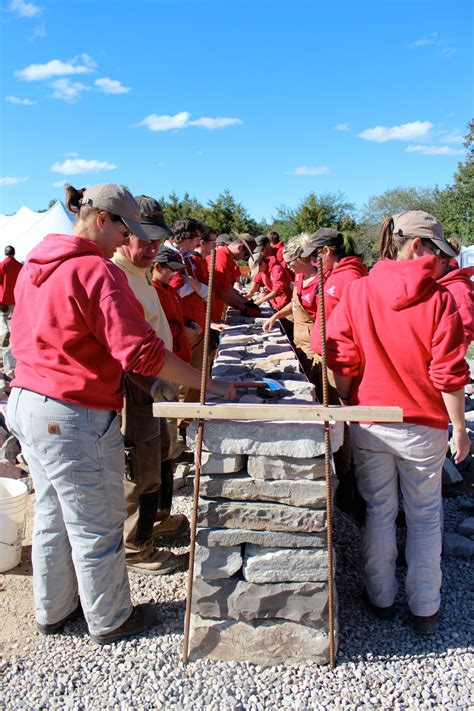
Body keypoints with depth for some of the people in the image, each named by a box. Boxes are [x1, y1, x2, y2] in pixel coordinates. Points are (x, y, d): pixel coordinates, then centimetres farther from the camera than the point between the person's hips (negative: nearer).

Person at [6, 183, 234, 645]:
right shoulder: (96, 269, -19)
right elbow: (142, 352, -25)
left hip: (27, 404, 9)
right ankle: (109, 621, 29)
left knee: (52, 515, 23)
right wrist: (209, 385, -19)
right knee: (96, 528, 9)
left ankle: (52, 611, 41)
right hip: (76, 417, -9)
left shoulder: (34, 265, 9)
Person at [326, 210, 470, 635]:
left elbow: (341, 363, -7)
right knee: (425, 516, 15)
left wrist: (349, 406, 7)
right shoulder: (439, 300, -12)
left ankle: (381, 598, 32)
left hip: (368, 423, 2)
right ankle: (424, 610, 28)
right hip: (423, 426, -2)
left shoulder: (357, 292, -7)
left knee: (379, 511, 17)